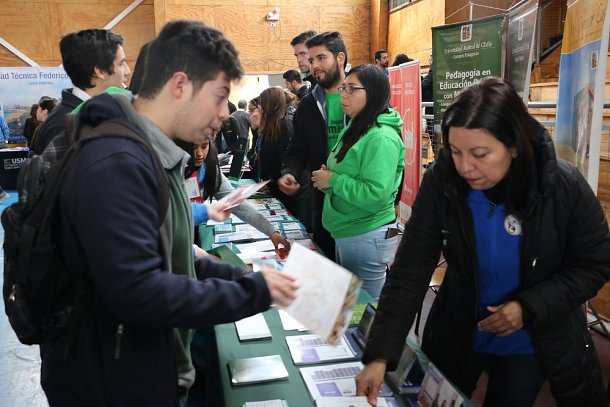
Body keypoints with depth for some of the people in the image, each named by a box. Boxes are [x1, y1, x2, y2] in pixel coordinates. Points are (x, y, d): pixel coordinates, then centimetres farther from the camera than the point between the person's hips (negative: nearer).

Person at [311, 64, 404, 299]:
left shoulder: (382, 138, -20)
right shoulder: (353, 129, 10)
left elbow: (377, 195, -27)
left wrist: (333, 180, -19)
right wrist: (326, 177, -1)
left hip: (367, 237, -9)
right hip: (345, 232, 10)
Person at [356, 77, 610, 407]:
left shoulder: (564, 186, -24)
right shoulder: (440, 183, -23)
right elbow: (409, 271, -23)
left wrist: (530, 308, -25)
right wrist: (380, 355, -31)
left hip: (532, 342, -1)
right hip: (457, 334, 1)